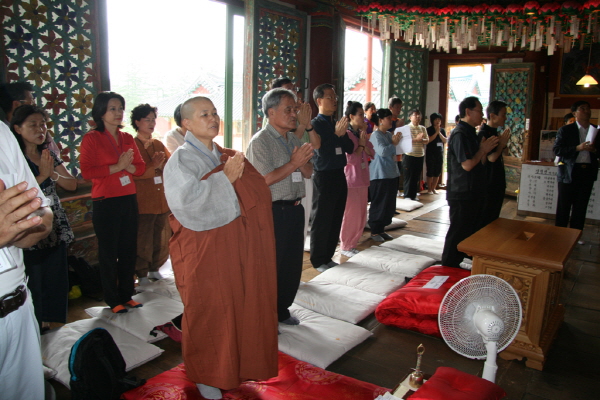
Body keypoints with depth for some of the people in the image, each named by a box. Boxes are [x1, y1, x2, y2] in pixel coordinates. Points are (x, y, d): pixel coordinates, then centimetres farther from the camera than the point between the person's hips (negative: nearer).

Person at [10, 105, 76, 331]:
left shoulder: (50, 155, 11)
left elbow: (72, 185, 4)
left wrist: (53, 174, -12)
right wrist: (42, 175, -18)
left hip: (56, 226, 6)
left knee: (56, 278, 9)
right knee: (33, 283, 1)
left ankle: (49, 325, 22)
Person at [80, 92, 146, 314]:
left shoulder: (127, 138, 11)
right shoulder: (91, 138, -5)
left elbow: (141, 167, 9)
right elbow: (86, 171, -14)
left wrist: (129, 166, -11)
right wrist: (117, 167, -18)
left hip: (129, 200, 5)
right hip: (105, 203, -5)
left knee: (129, 250, 11)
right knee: (109, 253, 5)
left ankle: (126, 295, 25)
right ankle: (112, 299, 18)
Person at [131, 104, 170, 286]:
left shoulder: (158, 144, 14)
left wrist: (162, 165, -13)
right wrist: (153, 166, -14)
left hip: (161, 198, 5)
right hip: (143, 201, -5)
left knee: (161, 237, 11)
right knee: (143, 239, 1)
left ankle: (154, 268, 27)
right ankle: (141, 273, 16)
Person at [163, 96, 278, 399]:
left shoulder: (228, 156, 11)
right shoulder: (180, 160, -9)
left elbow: (260, 189, 9)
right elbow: (187, 200, -26)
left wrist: (239, 174, -9)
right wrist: (225, 177, -20)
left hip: (239, 247, 6)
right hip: (205, 251, -6)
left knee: (244, 305, 14)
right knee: (208, 312, 7)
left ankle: (241, 362, 36)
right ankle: (206, 374, 29)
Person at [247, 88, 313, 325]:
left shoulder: (294, 140, 13)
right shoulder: (260, 141, -12)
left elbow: (308, 173, 11)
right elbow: (265, 179, -20)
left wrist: (303, 161, -10)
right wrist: (293, 163, -17)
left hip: (295, 208, 8)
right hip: (272, 211, -8)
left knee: (293, 263, 16)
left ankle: (281, 310, 33)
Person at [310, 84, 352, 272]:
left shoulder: (337, 124, 12)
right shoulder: (315, 125, -9)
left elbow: (350, 149, 6)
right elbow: (321, 150, -19)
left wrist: (344, 134, -10)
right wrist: (336, 135, -27)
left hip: (339, 175, 7)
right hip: (324, 177, -7)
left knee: (336, 220, 14)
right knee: (322, 221, 2)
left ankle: (328, 256, 28)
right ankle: (318, 261, 15)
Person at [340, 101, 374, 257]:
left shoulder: (362, 133, 12)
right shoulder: (346, 134, -12)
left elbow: (372, 153, 6)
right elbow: (350, 158, -17)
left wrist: (364, 137, -3)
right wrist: (361, 144, -9)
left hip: (362, 179, 8)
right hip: (350, 180, -8)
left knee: (361, 215, 12)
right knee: (351, 215, -1)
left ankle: (352, 243, 24)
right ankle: (345, 246, 12)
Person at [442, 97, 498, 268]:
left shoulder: (471, 133, 14)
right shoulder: (460, 134, -17)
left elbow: (480, 163, 16)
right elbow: (467, 165, -23)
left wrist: (485, 149, -2)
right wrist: (483, 149, -11)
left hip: (472, 192, 10)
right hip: (461, 194, -10)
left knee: (470, 231, 18)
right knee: (458, 232, -1)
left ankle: (454, 265, 31)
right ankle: (448, 267, 12)